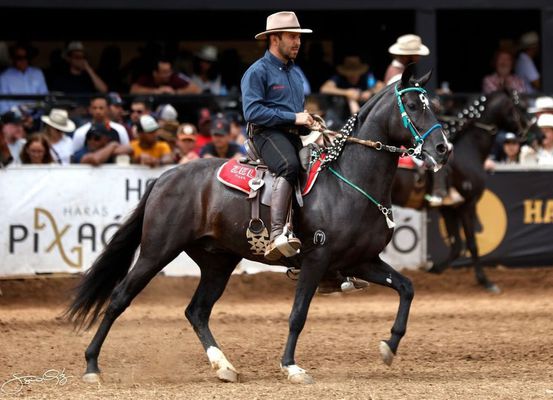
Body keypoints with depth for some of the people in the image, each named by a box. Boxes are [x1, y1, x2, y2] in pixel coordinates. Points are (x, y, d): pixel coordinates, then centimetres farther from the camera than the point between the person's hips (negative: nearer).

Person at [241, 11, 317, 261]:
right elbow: (252, 111, -15)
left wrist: (309, 123, 14)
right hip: (268, 133, -9)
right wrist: (293, 118, -16)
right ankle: (276, 236, -50)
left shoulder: (295, 73, 24)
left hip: (294, 136, 9)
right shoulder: (258, 72, -3)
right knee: (289, 166, -37)